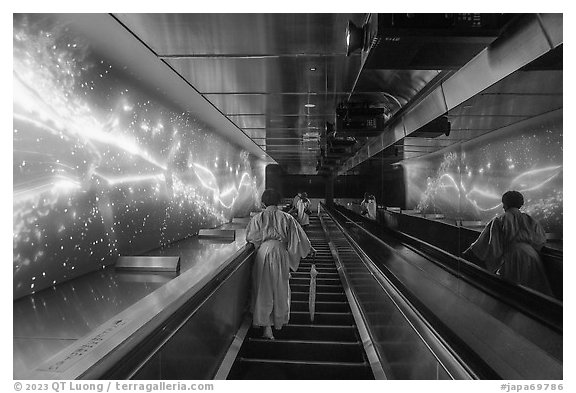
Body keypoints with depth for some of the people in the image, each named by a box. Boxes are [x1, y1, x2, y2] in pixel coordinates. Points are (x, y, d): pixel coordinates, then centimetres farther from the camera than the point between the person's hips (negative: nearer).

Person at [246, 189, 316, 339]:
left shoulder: (258, 218, -5)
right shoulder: (286, 217, -3)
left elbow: (249, 237, 0)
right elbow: (299, 235, 3)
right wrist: (310, 248, 16)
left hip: (263, 254, -1)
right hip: (281, 254, 1)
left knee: (264, 290, 8)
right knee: (280, 289, 18)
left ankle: (267, 327, 7)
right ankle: (279, 321, 34)